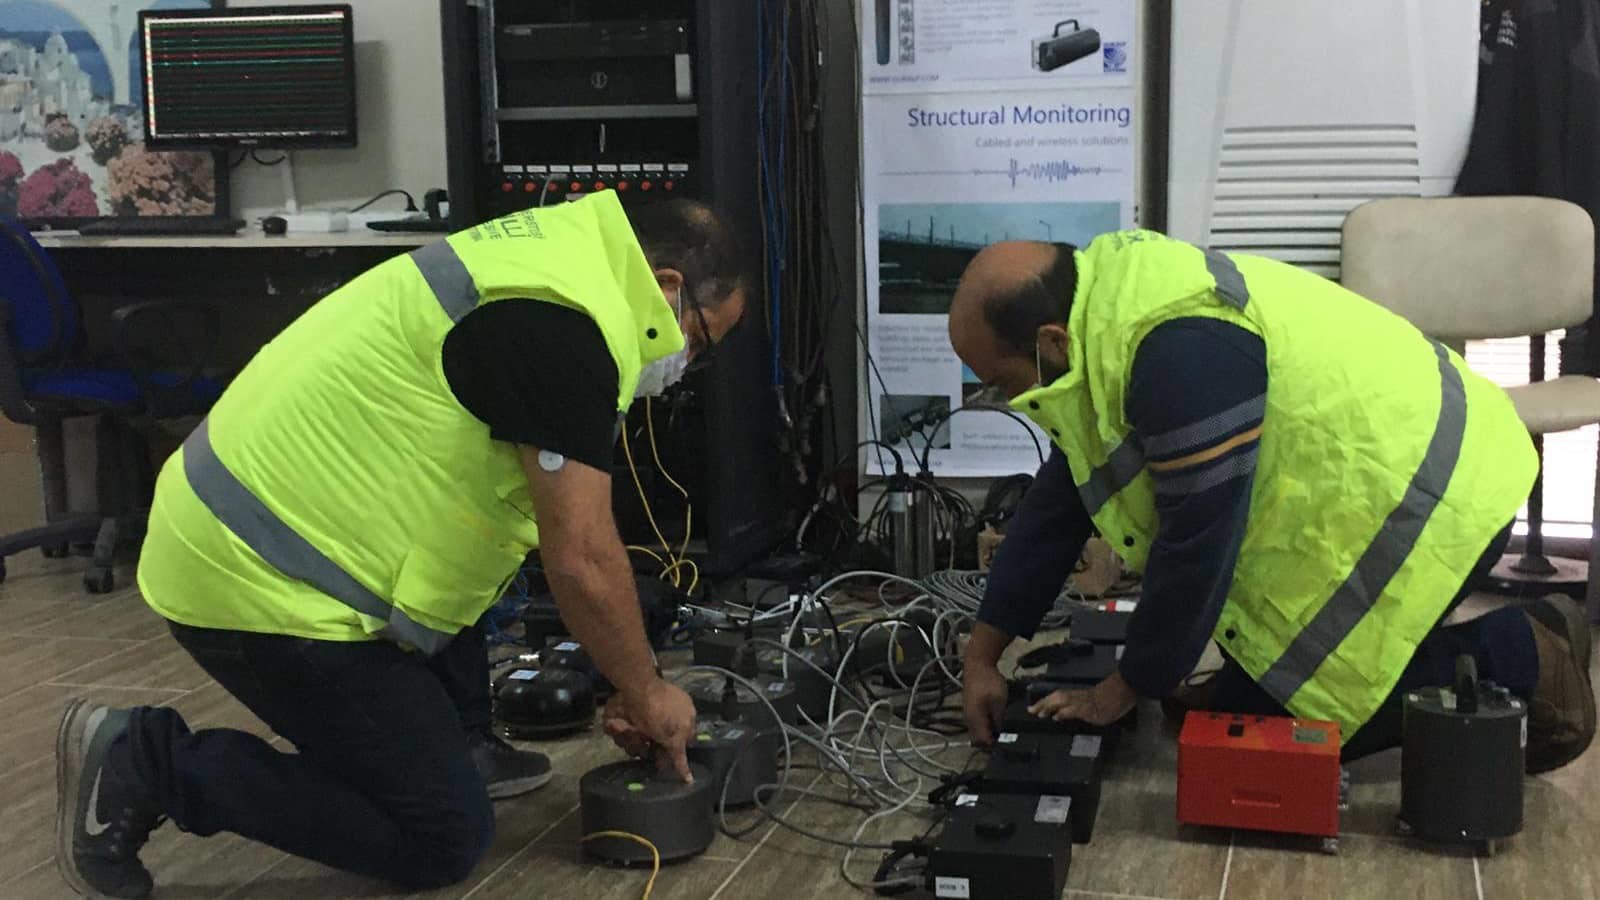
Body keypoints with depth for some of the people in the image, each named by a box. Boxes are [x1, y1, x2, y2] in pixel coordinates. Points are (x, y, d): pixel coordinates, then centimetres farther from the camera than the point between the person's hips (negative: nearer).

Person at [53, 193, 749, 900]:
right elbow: (582, 562, -16)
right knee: (445, 841, -1)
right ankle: (150, 765, 0)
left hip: (230, 531, 10)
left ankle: (459, 748, 25)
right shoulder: (564, 324, -17)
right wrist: (646, 693, 1)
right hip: (263, 586, -10)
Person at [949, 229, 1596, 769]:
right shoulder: (1105, 314, 1)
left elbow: (1195, 539, -24)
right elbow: (1059, 501, 7)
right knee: (1248, 680, 15)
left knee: (1260, 719, -4)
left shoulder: (1179, 348, -30)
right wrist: (982, 656, 7)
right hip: (1380, 475, 10)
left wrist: (1125, 690, -9)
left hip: (1427, 495, -10)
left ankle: (1518, 660, 2)